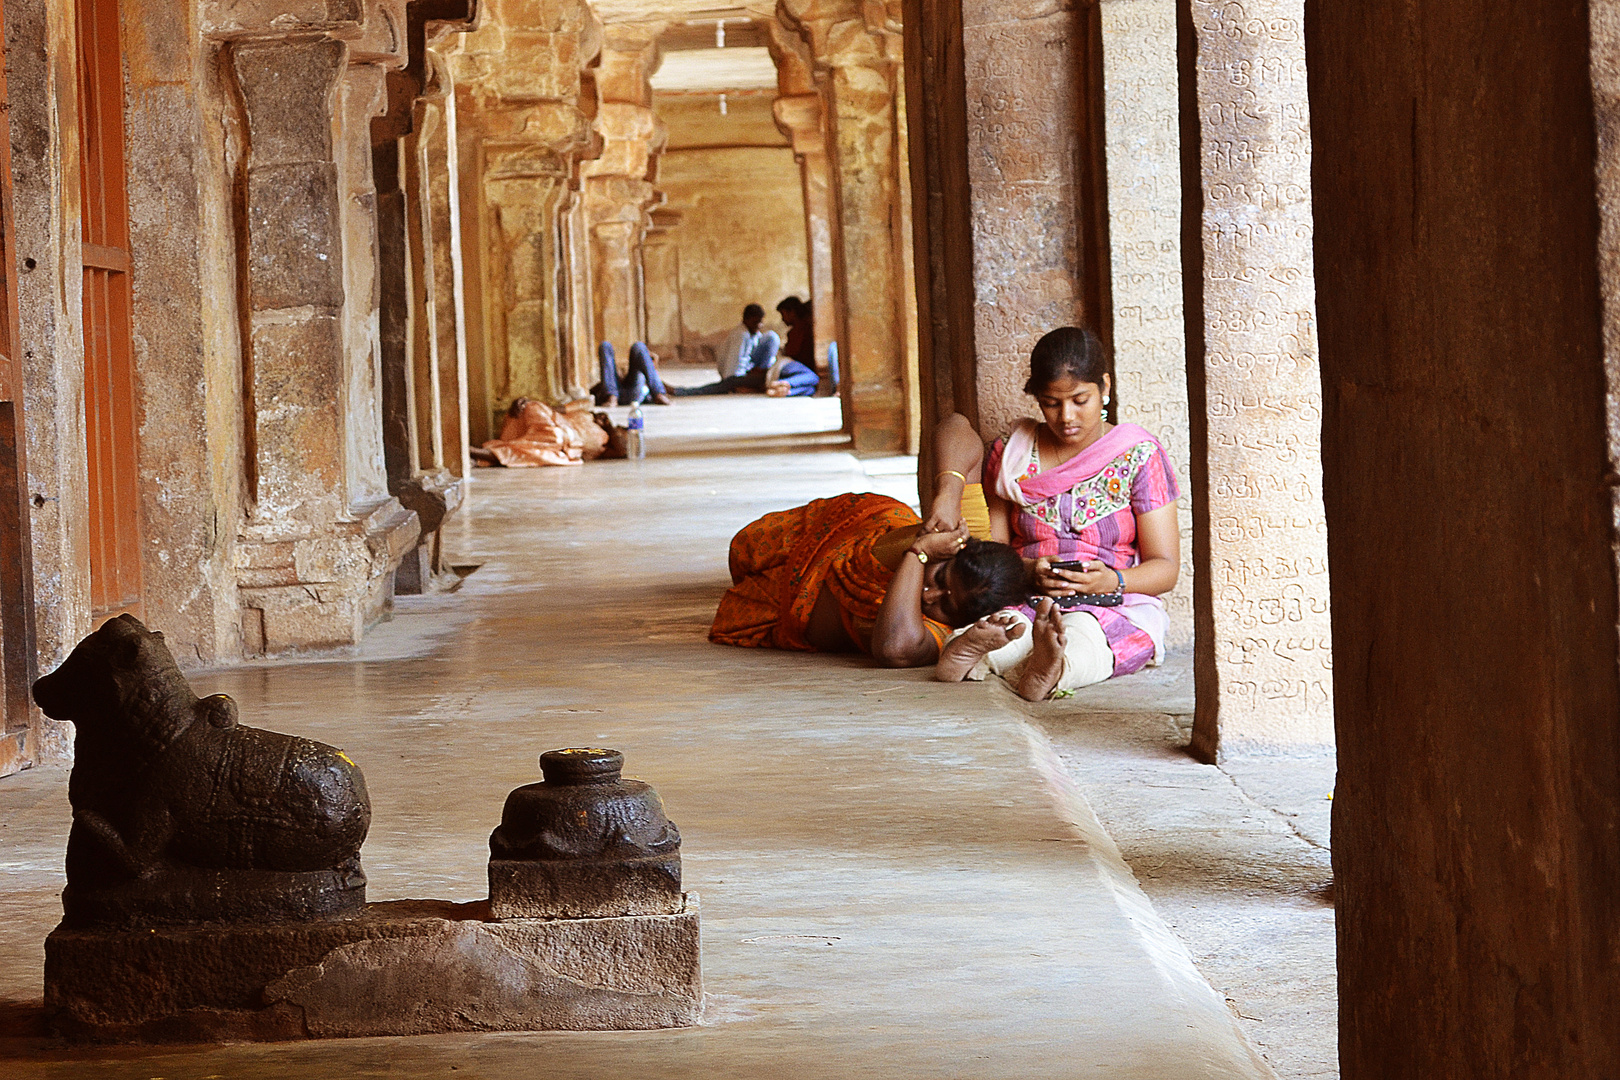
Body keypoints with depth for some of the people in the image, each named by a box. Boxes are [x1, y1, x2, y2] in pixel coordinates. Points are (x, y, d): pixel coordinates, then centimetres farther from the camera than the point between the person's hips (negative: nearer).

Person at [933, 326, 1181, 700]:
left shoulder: (1139, 456, 7)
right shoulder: (1010, 454, 14)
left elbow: (1165, 568, 4)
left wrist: (1112, 581, -18)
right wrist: (1030, 572, -13)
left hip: (1117, 608, -2)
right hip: (1025, 603, 2)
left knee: (1081, 633, -40)